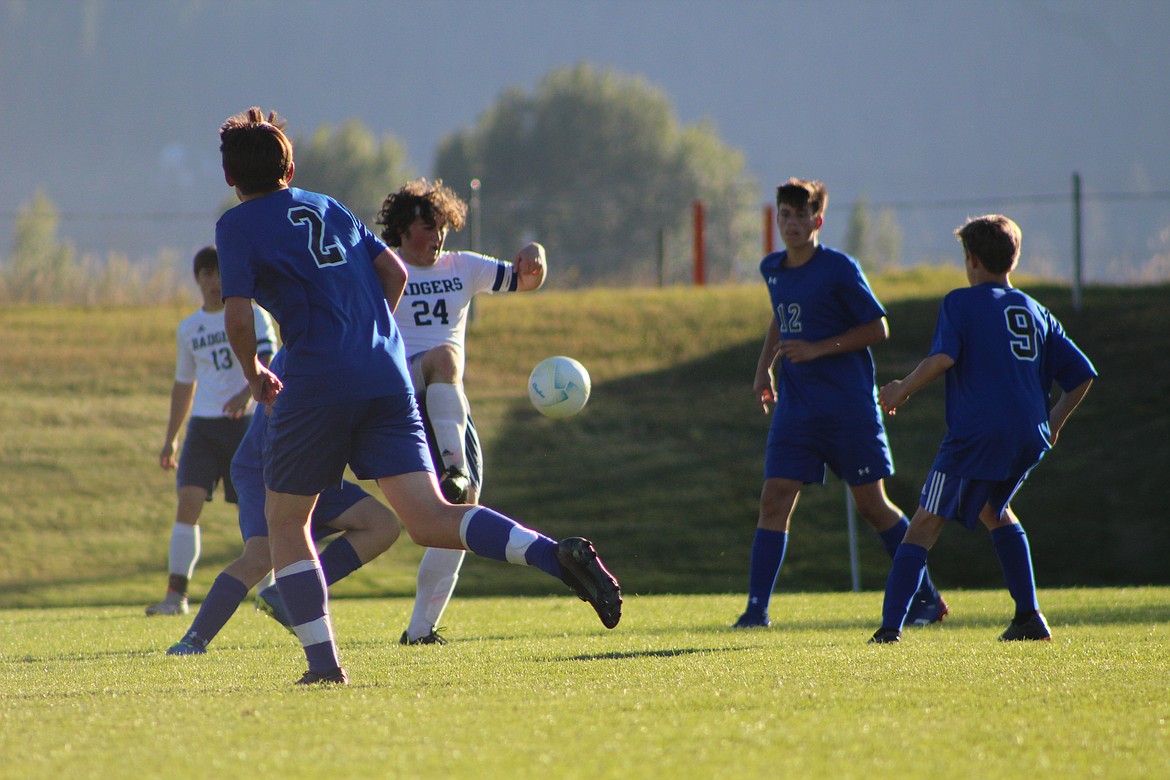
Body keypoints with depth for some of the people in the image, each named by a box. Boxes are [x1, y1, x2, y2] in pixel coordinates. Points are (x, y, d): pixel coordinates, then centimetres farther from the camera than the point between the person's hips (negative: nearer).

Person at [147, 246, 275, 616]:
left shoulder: (252, 315, 0)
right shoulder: (189, 328, 14)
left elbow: (266, 361, -14)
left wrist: (247, 393, -34)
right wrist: (170, 438, 20)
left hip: (246, 421, -3)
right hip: (203, 424, 3)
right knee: (188, 501, -13)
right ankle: (176, 595, -16)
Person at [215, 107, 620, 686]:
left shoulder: (238, 225, 4)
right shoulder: (328, 208, 22)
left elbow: (237, 316, -7)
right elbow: (394, 273, 18)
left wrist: (254, 375, 10)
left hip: (317, 381, -5)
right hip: (388, 375, 5)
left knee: (284, 521, 13)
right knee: (430, 520, -4)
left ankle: (323, 661, 4)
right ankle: (558, 555, -26)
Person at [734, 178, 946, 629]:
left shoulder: (839, 269, -10)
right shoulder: (772, 270, 10)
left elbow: (877, 329, -8)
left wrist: (818, 348, -16)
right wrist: (766, 365, 16)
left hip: (849, 408, -5)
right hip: (795, 407, 5)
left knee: (871, 505, 1)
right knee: (775, 500, -6)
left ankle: (927, 598, 15)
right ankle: (756, 609, -6)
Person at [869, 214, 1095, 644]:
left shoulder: (961, 302, 3)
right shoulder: (1036, 311, 19)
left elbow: (942, 358, -14)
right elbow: (1082, 375, 17)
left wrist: (903, 389, -1)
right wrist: (1053, 422, 28)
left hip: (976, 433, -6)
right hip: (1029, 439, 6)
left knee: (925, 525, -4)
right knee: (994, 510, 30)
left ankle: (890, 628, -17)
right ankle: (1029, 617, 24)